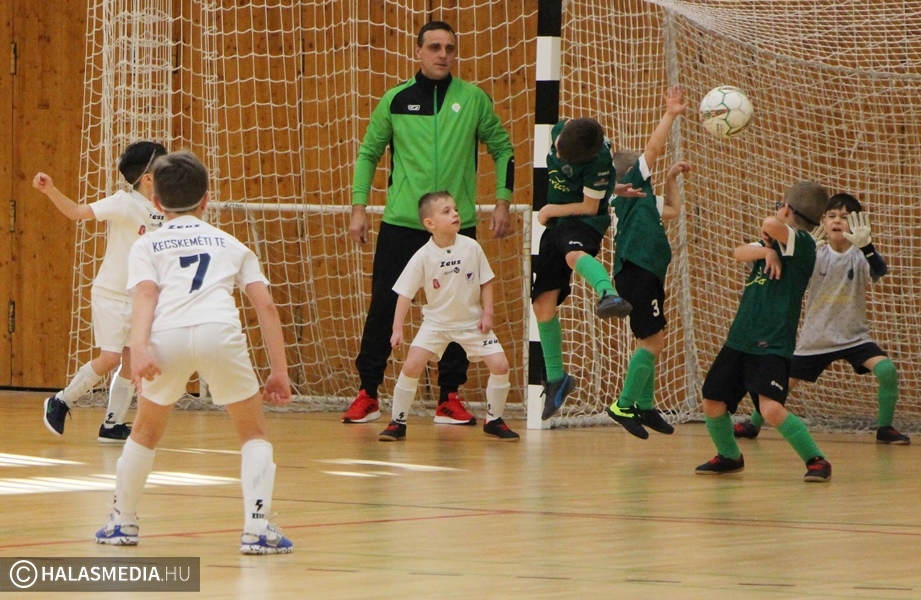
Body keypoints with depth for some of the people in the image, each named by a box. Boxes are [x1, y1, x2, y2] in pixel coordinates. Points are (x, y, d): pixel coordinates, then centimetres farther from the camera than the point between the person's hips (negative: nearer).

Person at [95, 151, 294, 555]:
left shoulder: (147, 245, 26)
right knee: (254, 433, 16)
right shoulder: (229, 244, 30)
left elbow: (145, 295, 5)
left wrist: (138, 349, -10)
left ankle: (122, 522, 32)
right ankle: (257, 529, 0)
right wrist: (279, 371, 17)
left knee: (146, 431, 25)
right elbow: (265, 305, 18)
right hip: (220, 331, 0)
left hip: (166, 337, 0)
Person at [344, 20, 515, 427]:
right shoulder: (396, 100, 3)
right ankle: (367, 394, 8)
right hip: (401, 223, 0)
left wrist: (502, 202, 4)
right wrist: (359, 207, 5)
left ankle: (449, 398, 11)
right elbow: (368, 153, 12)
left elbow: (502, 149, 12)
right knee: (383, 309, -1)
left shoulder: (473, 99, 2)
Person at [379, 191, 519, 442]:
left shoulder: (471, 248, -12)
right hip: (436, 322, -1)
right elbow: (405, 293, -11)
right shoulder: (423, 257, -15)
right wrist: (397, 329, -17)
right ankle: (397, 423, -2)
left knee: (500, 365, -9)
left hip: (472, 321, 1)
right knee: (412, 365, -16)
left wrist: (487, 313, -8)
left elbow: (486, 282, 0)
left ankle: (494, 421, 10)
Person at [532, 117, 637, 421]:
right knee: (543, 303, 5)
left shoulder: (598, 161, -23)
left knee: (573, 254, -43)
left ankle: (609, 295, -75)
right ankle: (556, 377, 20)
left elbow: (590, 206, -15)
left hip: (583, 221, -8)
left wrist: (551, 210, -7)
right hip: (555, 225, 8)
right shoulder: (559, 130, -2)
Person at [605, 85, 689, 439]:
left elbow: (673, 210, 40)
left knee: (650, 341, 14)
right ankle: (624, 406, -11)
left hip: (646, 273, 10)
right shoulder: (630, 185, -1)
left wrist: (672, 177, 32)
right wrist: (670, 115, -7)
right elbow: (653, 149, -10)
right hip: (636, 271, -10)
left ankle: (644, 406, 21)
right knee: (652, 340, -12)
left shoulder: (644, 198, 23)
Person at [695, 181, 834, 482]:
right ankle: (729, 456, 32)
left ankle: (817, 460, -9)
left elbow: (770, 224, -28)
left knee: (771, 408, -23)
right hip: (739, 340, 9)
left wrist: (770, 234, -6)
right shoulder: (775, 245, 17)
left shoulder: (802, 243, -9)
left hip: (772, 345, -9)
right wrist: (766, 251, -16)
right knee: (713, 403, 10)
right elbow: (740, 253, 1)